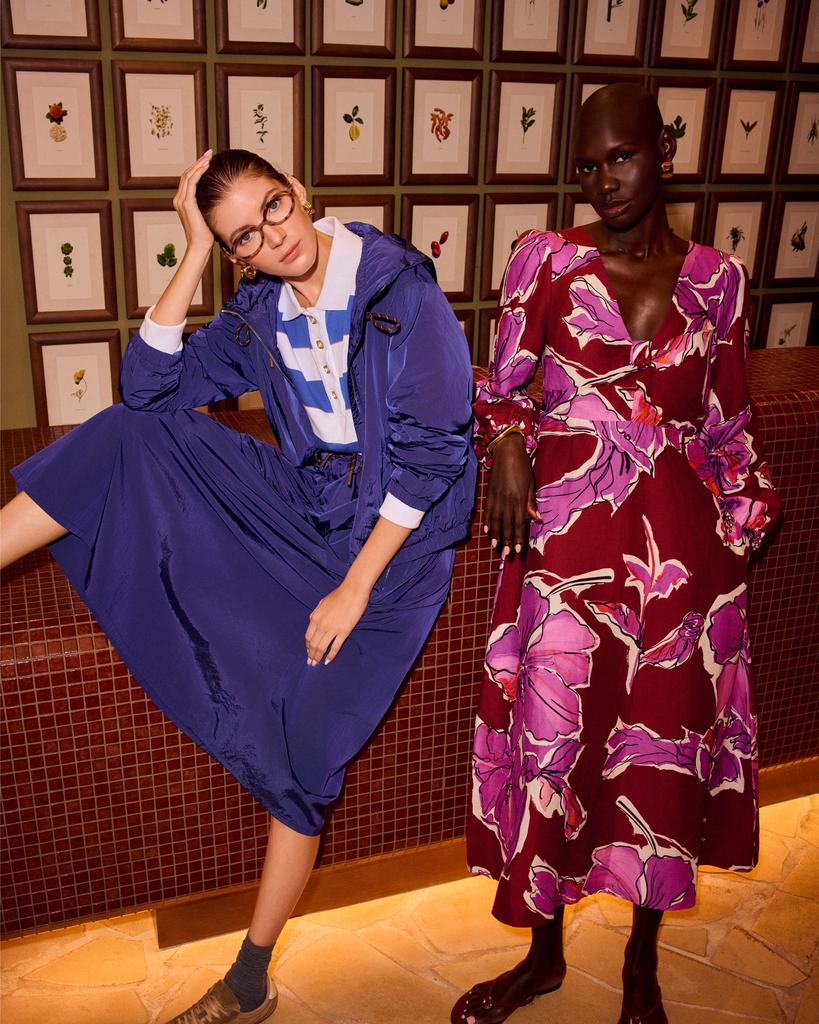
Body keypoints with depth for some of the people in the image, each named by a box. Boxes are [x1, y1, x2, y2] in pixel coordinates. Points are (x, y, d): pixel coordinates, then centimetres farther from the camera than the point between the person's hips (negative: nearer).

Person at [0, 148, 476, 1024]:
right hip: (303, 501, 6)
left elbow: (432, 451, -18)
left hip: (393, 539, -5)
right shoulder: (259, 314, 1)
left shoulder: (401, 292, -16)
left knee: (301, 733, -11)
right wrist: (193, 255, -12)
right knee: (134, 435, -11)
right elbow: (149, 384, -7)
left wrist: (355, 589, -18)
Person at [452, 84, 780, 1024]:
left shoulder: (716, 278, 5)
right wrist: (507, 446, -16)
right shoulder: (545, 259, 0)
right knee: (550, 738, 6)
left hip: (678, 542, 2)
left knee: (665, 744, 11)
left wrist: (739, 537, 7)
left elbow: (727, 428, 10)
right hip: (566, 535, -1)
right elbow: (502, 386, 5)